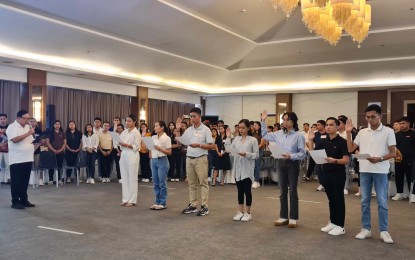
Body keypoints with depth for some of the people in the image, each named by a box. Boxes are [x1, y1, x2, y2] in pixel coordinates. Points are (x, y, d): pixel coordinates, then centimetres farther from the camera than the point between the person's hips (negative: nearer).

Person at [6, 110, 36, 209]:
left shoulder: (27, 127, 15)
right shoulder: (12, 127, -9)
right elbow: (15, 140, -24)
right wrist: (28, 133, -23)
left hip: (28, 159, 7)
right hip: (17, 160, -7)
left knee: (25, 182, 12)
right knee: (16, 182, 0)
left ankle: (24, 200, 20)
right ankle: (15, 202, 7)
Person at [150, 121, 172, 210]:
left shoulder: (166, 138, -7)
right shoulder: (153, 137, 10)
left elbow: (169, 152, -9)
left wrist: (160, 149, -20)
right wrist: (151, 158, 5)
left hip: (162, 160, -6)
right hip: (154, 160, 6)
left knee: (162, 183, -2)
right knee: (155, 183, 9)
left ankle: (163, 203, 7)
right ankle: (157, 202, 18)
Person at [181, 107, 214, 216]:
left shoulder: (205, 129, -5)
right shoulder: (188, 130, 11)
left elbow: (211, 146, -8)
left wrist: (198, 145, -20)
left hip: (201, 159, -5)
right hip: (189, 158, 6)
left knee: (203, 183, -1)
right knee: (191, 183, 10)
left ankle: (204, 206, 3)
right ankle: (192, 205, 18)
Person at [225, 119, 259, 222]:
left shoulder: (253, 140, -4)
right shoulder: (236, 139, 9)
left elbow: (256, 154, -7)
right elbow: (228, 149, 0)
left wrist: (246, 154, -20)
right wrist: (228, 138, 2)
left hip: (248, 169, -4)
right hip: (238, 168, 4)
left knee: (247, 190, 2)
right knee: (240, 190, 12)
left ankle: (248, 213, 14)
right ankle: (240, 211, 22)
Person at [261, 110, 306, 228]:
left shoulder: (299, 135, -9)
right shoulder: (279, 134, 6)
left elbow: (302, 153, -12)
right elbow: (265, 136, 17)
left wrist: (291, 156, -27)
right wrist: (263, 121, 11)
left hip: (293, 164, -5)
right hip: (281, 163, 5)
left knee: (292, 191, 4)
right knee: (283, 191, 11)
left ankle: (293, 218, 13)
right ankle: (283, 217, 20)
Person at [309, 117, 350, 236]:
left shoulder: (342, 141, -10)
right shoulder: (324, 142, 8)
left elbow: (346, 160, -15)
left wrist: (334, 160, -32)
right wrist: (311, 140, 0)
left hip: (338, 174, -6)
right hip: (326, 173, 6)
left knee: (339, 199, 2)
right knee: (331, 199, 15)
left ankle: (340, 226, 10)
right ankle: (332, 222, 25)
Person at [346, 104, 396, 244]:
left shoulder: (388, 132, -3)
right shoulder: (362, 132, 8)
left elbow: (393, 153, -4)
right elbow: (350, 149, 8)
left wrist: (379, 159, -21)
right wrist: (348, 132, 0)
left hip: (380, 171, -3)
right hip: (364, 170, 4)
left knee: (382, 202, 0)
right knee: (365, 201, 8)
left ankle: (384, 231, 10)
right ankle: (366, 229, 17)